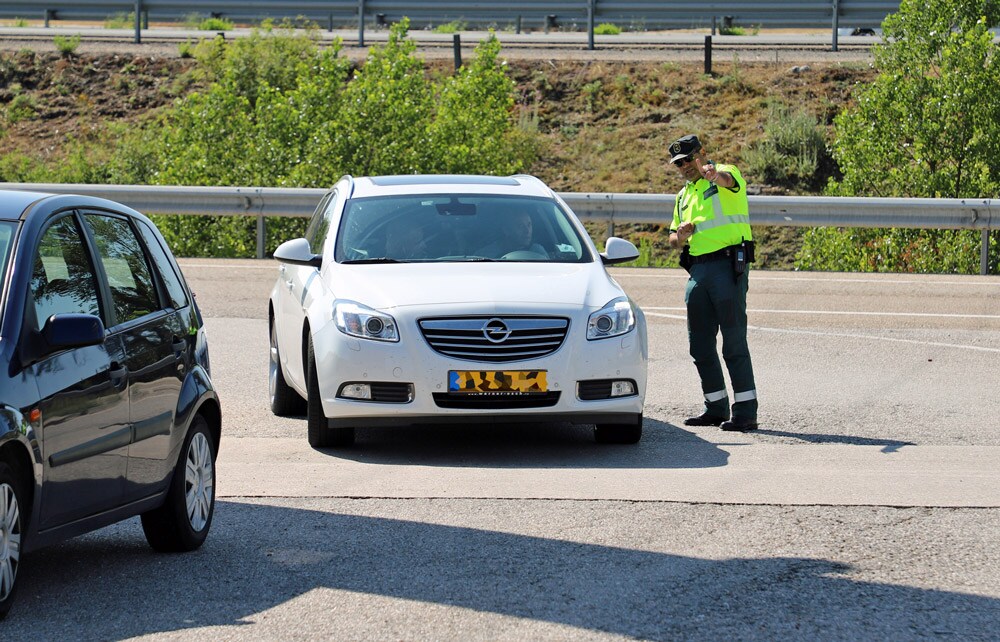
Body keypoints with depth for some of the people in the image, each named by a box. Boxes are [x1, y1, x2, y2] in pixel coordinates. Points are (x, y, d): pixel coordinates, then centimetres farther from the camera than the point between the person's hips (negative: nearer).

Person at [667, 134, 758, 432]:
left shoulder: (726, 173, -1)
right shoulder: (684, 195, 22)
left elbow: (728, 179, -28)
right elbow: (674, 239, 28)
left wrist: (714, 174, -53)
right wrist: (681, 235, 3)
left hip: (727, 265, -8)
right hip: (697, 270, 8)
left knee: (734, 341, -10)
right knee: (700, 344, 9)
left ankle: (746, 412, -10)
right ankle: (717, 408, 20)